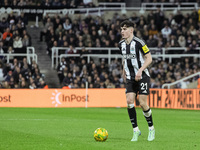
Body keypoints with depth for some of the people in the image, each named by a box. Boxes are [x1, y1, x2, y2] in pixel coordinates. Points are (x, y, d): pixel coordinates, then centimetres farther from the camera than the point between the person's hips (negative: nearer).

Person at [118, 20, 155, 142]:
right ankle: (136, 130, -2)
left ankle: (151, 129, 11)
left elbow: (149, 58, -10)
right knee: (129, 100, -11)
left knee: (142, 103, -9)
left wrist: (140, 70, -21)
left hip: (142, 76, -5)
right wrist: (124, 71, 18)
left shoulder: (138, 43, -13)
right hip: (130, 78, 5)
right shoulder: (121, 44, 7)